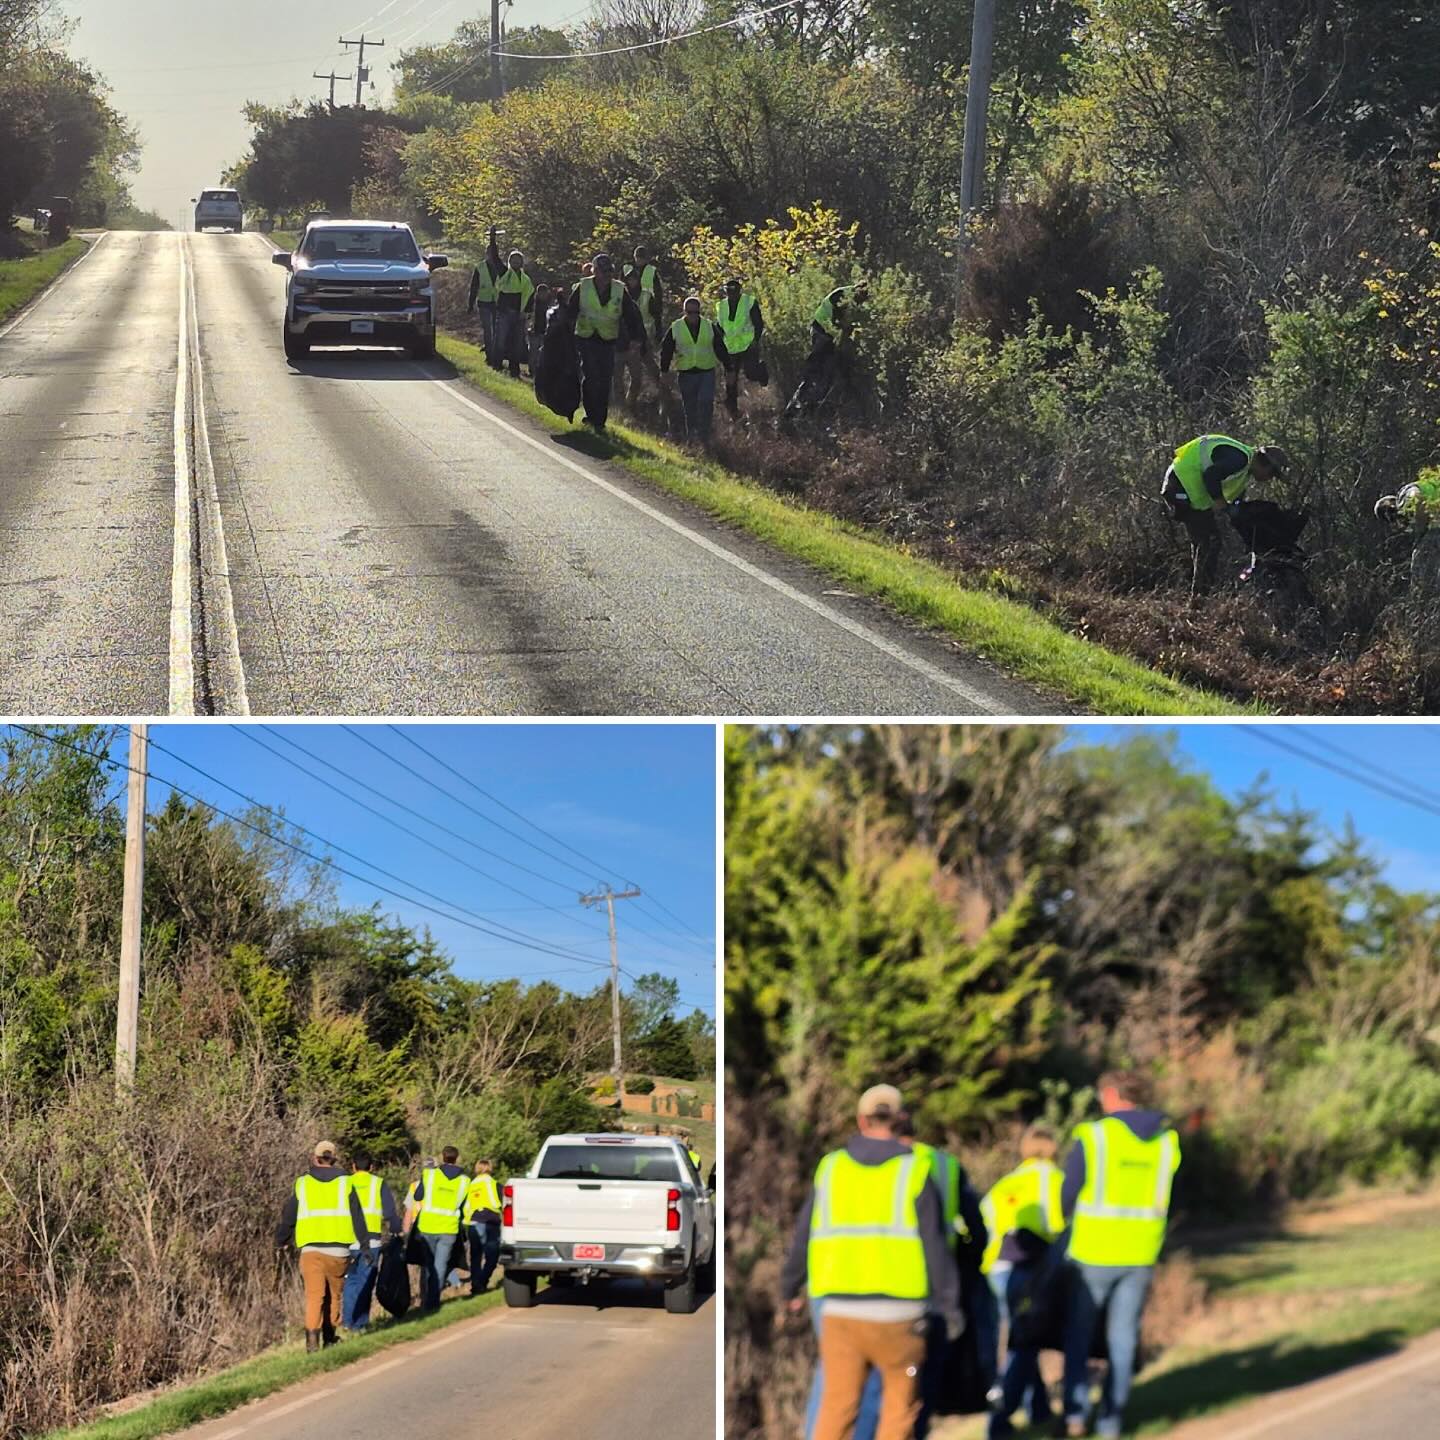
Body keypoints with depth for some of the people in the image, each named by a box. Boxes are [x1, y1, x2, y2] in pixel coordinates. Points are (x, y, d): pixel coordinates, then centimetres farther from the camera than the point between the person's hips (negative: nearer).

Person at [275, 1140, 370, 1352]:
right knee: (333, 1294, 15)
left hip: (310, 1248, 0)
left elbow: (288, 1217, 16)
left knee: (314, 1295, -3)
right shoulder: (345, 1184, 7)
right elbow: (358, 1218, 6)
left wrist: (281, 1240, 32)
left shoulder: (302, 1185, 9)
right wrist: (365, 1246, 10)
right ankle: (329, 1337, 20)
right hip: (338, 1249, 0)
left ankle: (312, 1335, -20)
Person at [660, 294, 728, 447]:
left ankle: (704, 436, -10)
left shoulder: (710, 327, 5)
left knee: (706, 402, -17)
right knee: (690, 407, 6)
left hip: (707, 373, -1)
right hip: (686, 374, 1)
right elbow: (666, 351, 7)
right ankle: (691, 438, 19)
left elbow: (720, 349, 9)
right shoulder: (675, 329, 3)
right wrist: (664, 371, 1)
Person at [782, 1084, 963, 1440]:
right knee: (900, 1403, 9)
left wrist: (791, 1288, 26)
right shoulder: (914, 1171, -2)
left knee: (836, 1404, 5)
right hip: (896, 1313, -3)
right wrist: (949, 1304, 6)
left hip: (839, 1308, 3)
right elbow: (935, 1245, -3)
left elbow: (804, 1236, 13)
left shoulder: (831, 1168, 7)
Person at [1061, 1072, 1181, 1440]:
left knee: (1078, 1334, 10)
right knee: (1123, 1337, 10)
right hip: (1141, 1256, 3)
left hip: (1094, 1251, -3)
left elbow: (1068, 1196, -4)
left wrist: (1069, 1224, 15)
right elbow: (1165, 1201, 6)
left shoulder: (1093, 1136, -10)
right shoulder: (1167, 1140, 2)